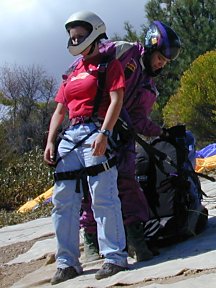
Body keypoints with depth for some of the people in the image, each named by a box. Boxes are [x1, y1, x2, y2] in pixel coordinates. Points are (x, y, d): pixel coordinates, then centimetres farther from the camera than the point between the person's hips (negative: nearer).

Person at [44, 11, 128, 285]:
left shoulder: (109, 65, 4)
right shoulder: (72, 74, 24)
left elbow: (116, 100, -8)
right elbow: (59, 110, 21)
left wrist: (103, 133, -20)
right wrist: (50, 141, 8)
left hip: (95, 133, -7)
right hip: (71, 135, 7)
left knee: (103, 198, -13)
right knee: (63, 200, 2)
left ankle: (115, 257, -9)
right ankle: (67, 263, 6)